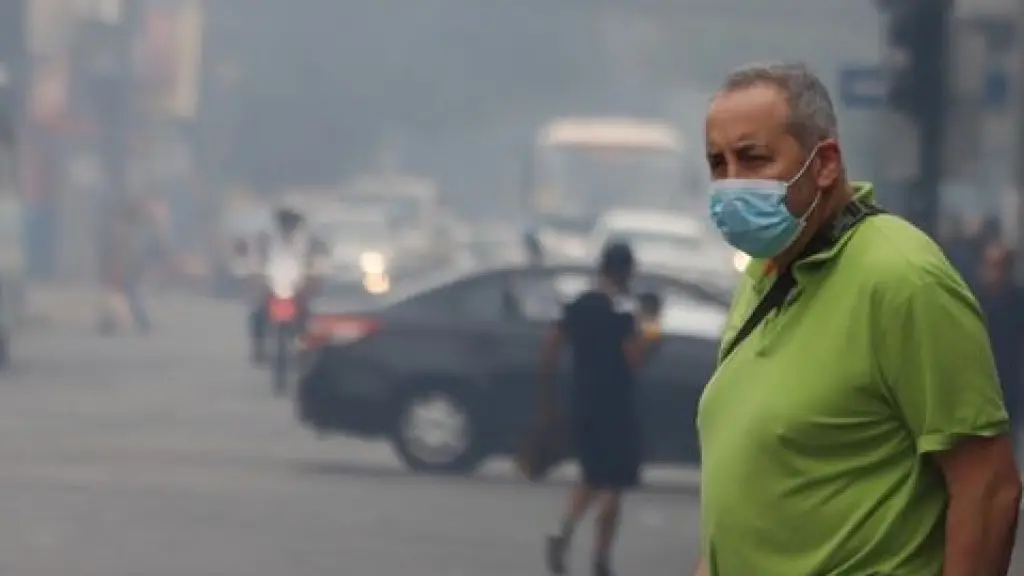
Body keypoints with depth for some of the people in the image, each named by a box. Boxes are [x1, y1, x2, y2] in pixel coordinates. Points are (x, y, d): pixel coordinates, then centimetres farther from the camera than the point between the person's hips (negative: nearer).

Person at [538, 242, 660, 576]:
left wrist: (548, 395, 14)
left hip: (582, 405, 6)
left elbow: (551, 349, 7)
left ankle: (563, 534, -3)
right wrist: (647, 338, 1)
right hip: (614, 407, -6)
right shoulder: (620, 308, -12)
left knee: (592, 478, 20)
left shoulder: (578, 306, 7)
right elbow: (633, 356, -19)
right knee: (613, 485, 1)